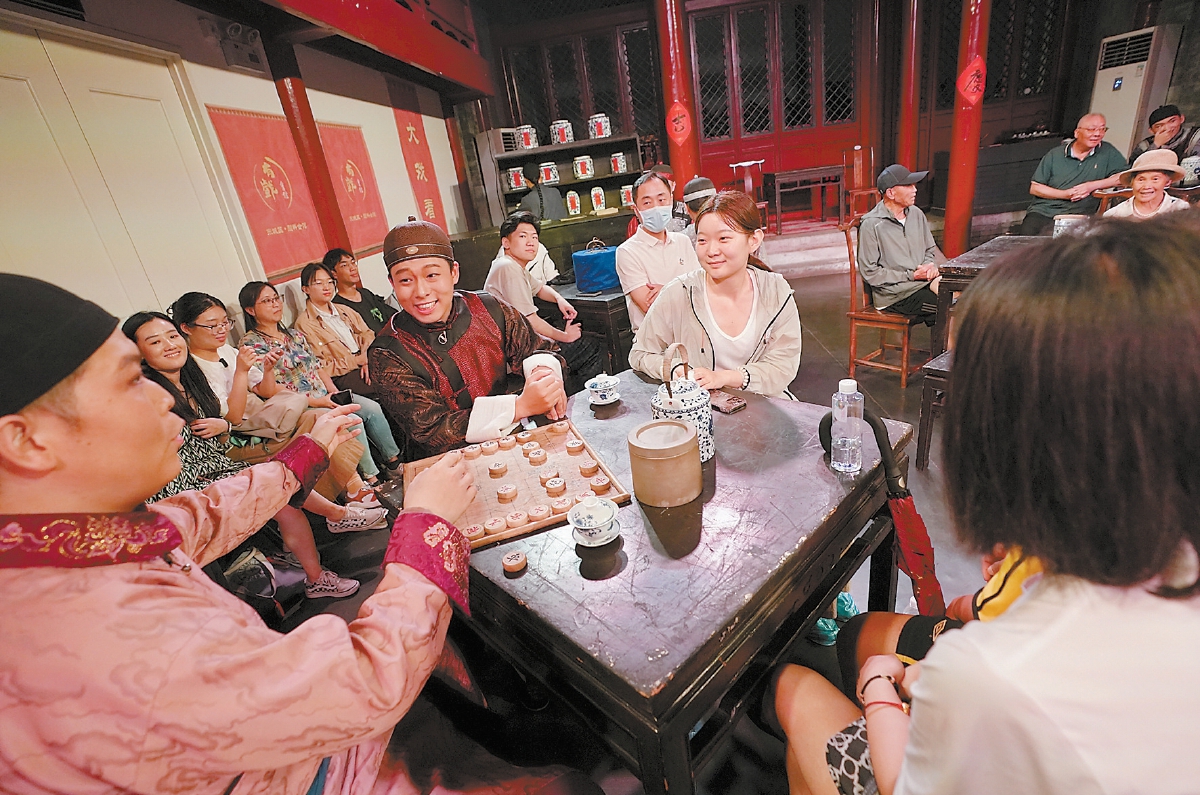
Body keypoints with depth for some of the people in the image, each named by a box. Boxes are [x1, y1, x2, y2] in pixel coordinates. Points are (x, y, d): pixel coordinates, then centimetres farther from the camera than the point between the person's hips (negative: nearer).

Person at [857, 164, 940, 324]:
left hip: (923, 282, 6)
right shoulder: (871, 224, -10)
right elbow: (870, 273, -12)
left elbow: (931, 250, 23)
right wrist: (911, 276, -12)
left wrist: (930, 265, -1)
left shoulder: (916, 214, 11)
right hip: (893, 294, -6)